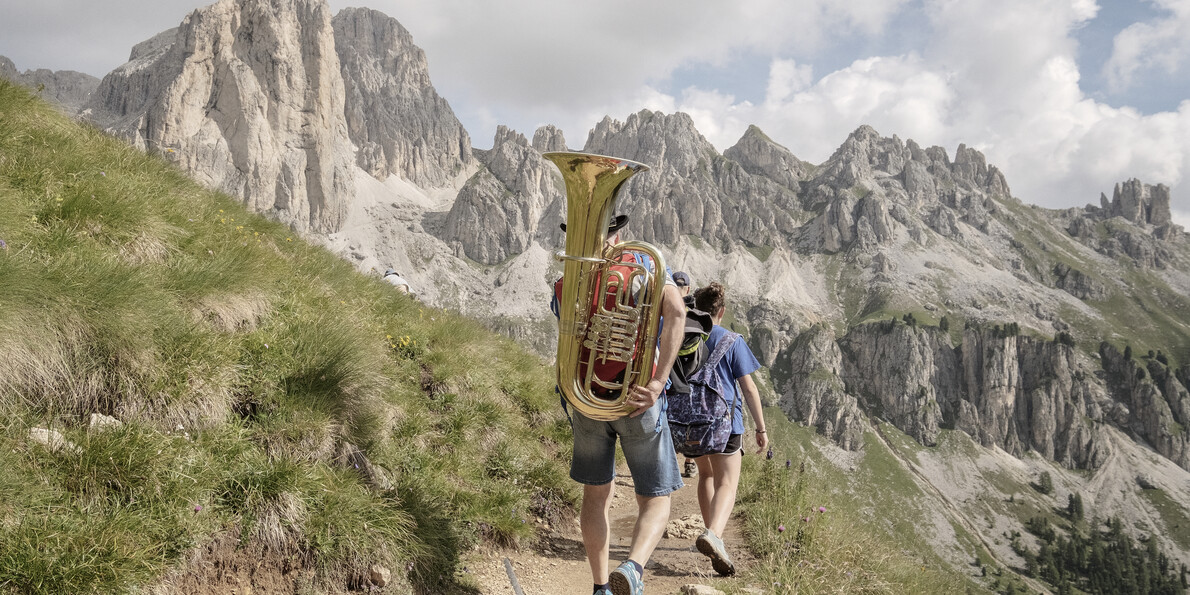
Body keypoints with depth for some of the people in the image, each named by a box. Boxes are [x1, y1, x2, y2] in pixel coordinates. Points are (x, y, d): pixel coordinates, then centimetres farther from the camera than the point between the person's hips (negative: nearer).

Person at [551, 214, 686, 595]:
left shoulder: (564, 287, 5)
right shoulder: (647, 263, 0)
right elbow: (676, 310, -19)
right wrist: (658, 382, -23)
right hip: (639, 402, -2)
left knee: (596, 494, 20)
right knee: (655, 501, 8)